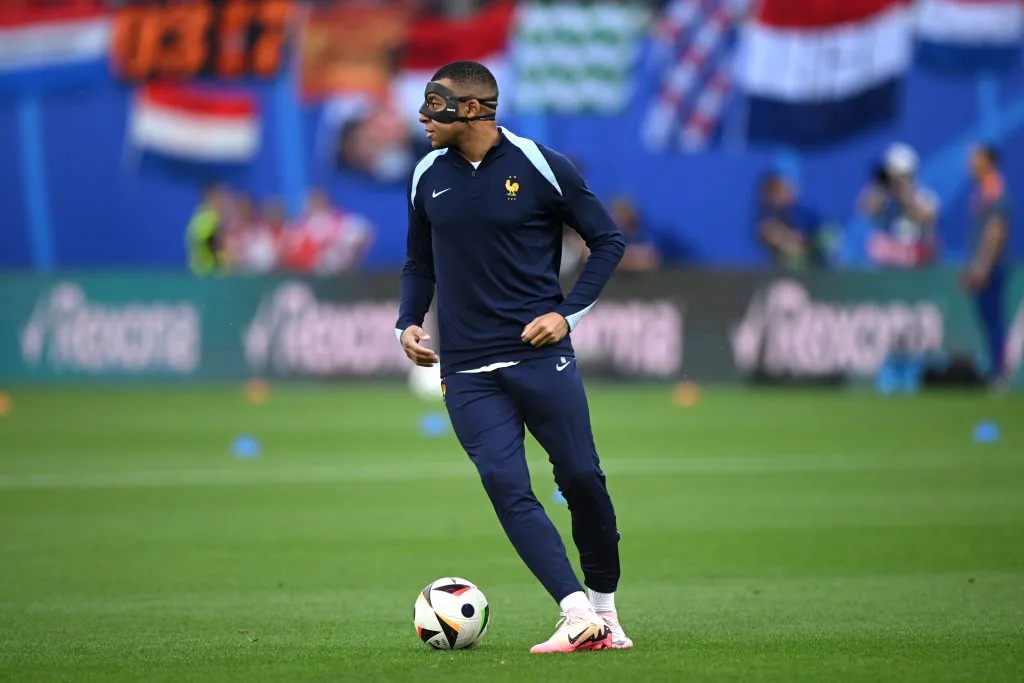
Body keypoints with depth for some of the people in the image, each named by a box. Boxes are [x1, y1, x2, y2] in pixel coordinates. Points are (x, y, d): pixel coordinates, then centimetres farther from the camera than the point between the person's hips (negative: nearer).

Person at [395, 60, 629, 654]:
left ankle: (606, 610, 16)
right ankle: (579, 617, -15)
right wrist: (409, 322, 5)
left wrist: (569, 313, -6)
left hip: (539, 355, -3)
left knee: (581, 477, -4)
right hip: (467, 372, 3)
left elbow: (609, 240, 3)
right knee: (507, 487, -12)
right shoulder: (428, 177, 8)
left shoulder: (541, 167, -4)